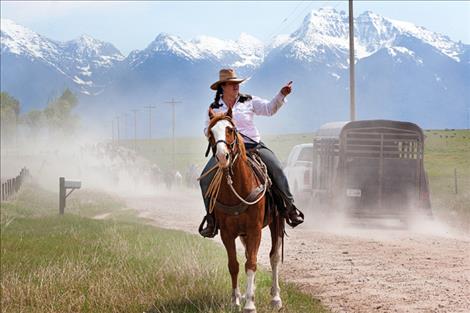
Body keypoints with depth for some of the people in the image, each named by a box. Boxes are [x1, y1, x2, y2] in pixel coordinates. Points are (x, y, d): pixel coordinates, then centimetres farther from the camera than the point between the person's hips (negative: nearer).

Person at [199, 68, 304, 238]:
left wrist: (282, 95, -16)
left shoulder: (249, 101, 6)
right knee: (206, 178, -18)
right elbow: (207, 130, 10)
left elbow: (269, 109, -2)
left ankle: (290, 208, -14)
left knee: (276, 169, -22)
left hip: (253, 145, -1)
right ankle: (211, 219, -9)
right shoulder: (214, 108, 8)